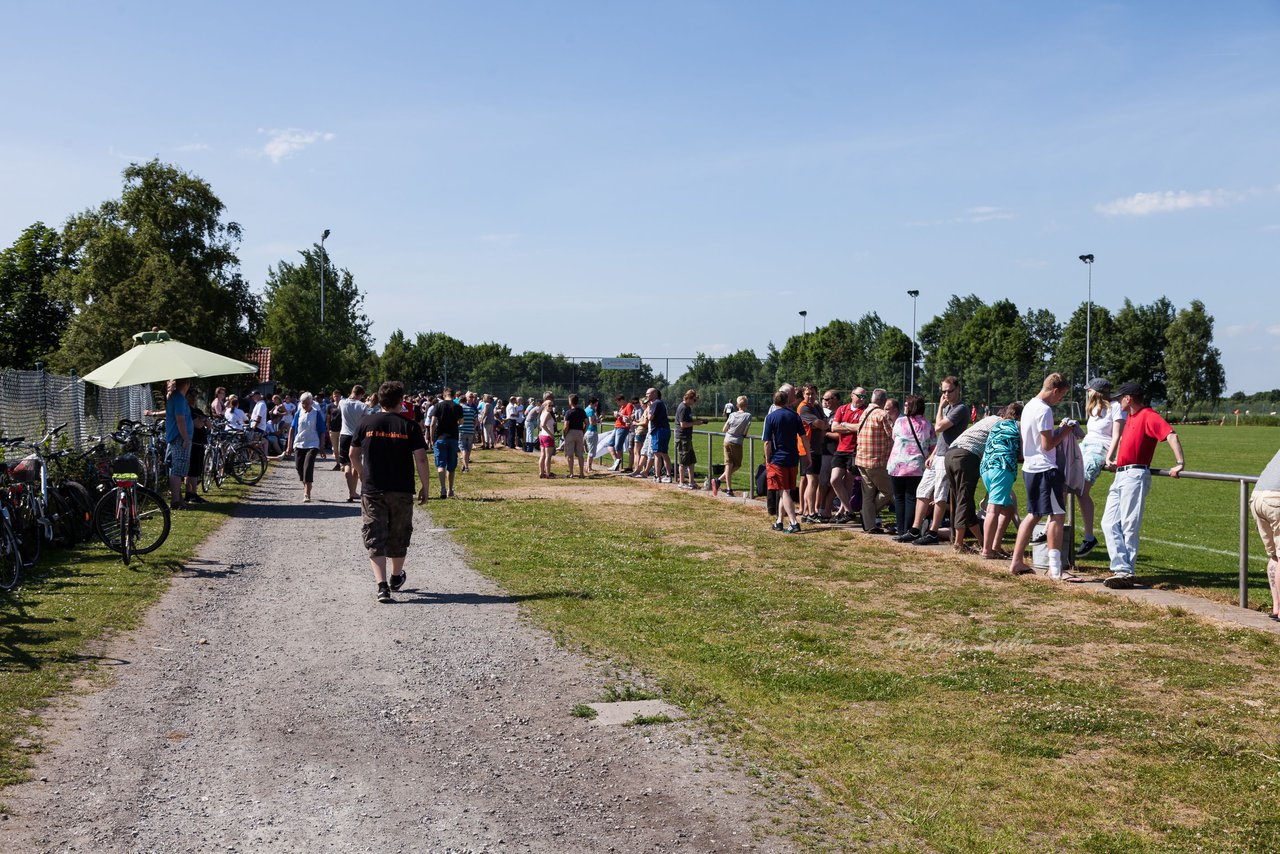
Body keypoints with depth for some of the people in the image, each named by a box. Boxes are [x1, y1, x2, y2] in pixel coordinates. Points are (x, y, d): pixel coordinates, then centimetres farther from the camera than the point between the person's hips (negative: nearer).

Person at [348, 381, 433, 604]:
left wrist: (361, 473, 26)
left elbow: (353, 454, 8)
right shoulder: (410, 426, -6)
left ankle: (382, 585, -13)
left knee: (375, 539, 1)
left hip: (372, 491, 0)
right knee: (398, 536, 18)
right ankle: (396, 577, 37)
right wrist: (425, 488, 1)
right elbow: (421, 459, -10)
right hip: (402, 491, 0)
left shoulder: (366, 422, -1)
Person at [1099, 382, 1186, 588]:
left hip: (1135, 476, -10)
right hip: (1120, 476, 10)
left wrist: (1180, 462, -29)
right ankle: (1122, 569, -3)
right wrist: (1115, 459, 40)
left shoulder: (1148, 416, -9)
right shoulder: (1130, 417, 19)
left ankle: (1126, 573, -4)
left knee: (1129, 525, -8)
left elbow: (1171, 435, -20)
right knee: (1109, 523, 2)